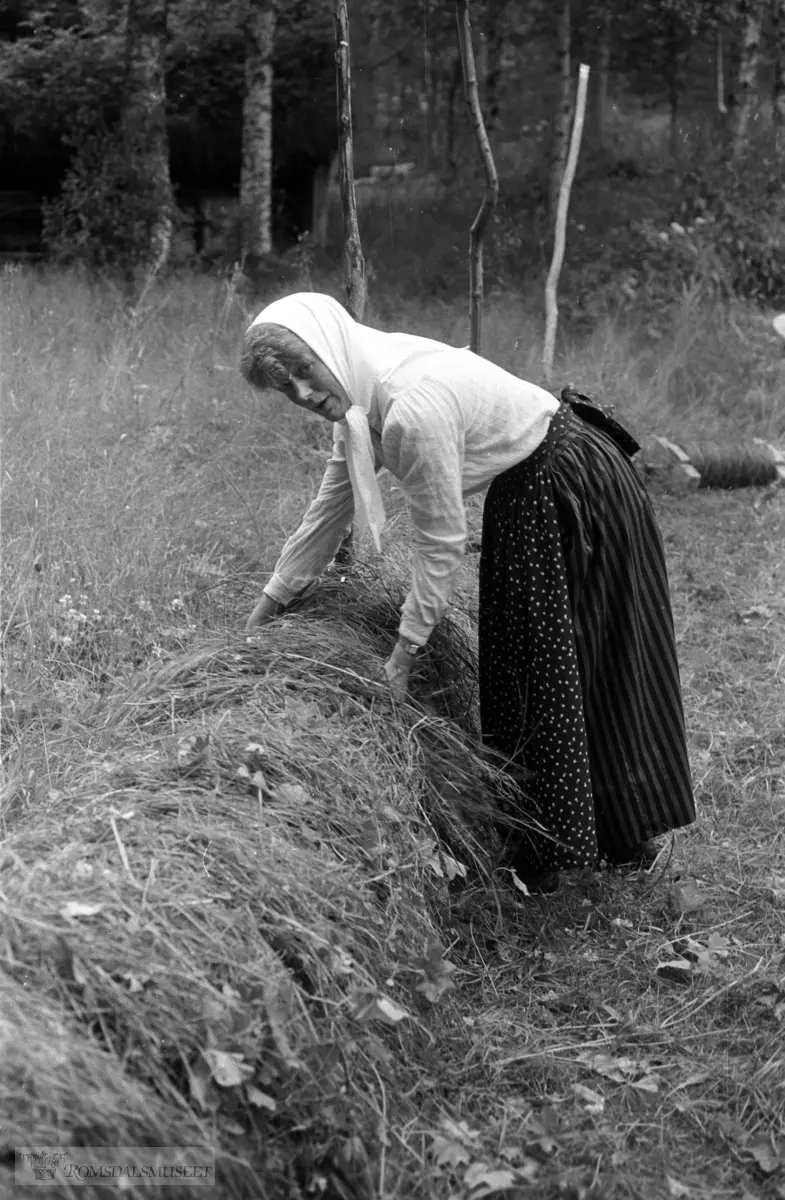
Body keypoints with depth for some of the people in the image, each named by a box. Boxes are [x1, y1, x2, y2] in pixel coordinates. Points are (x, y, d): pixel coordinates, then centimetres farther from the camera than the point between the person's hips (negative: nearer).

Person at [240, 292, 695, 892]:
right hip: (525, 498, 9)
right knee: (517, 664, 14)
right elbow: (331, 507, 7)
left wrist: (405, 649, -17)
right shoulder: (360, 398, -3)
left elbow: (441, 538, -25)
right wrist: (271, 602, 13)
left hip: (578, 490, -9)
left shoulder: (414, 405, -31)